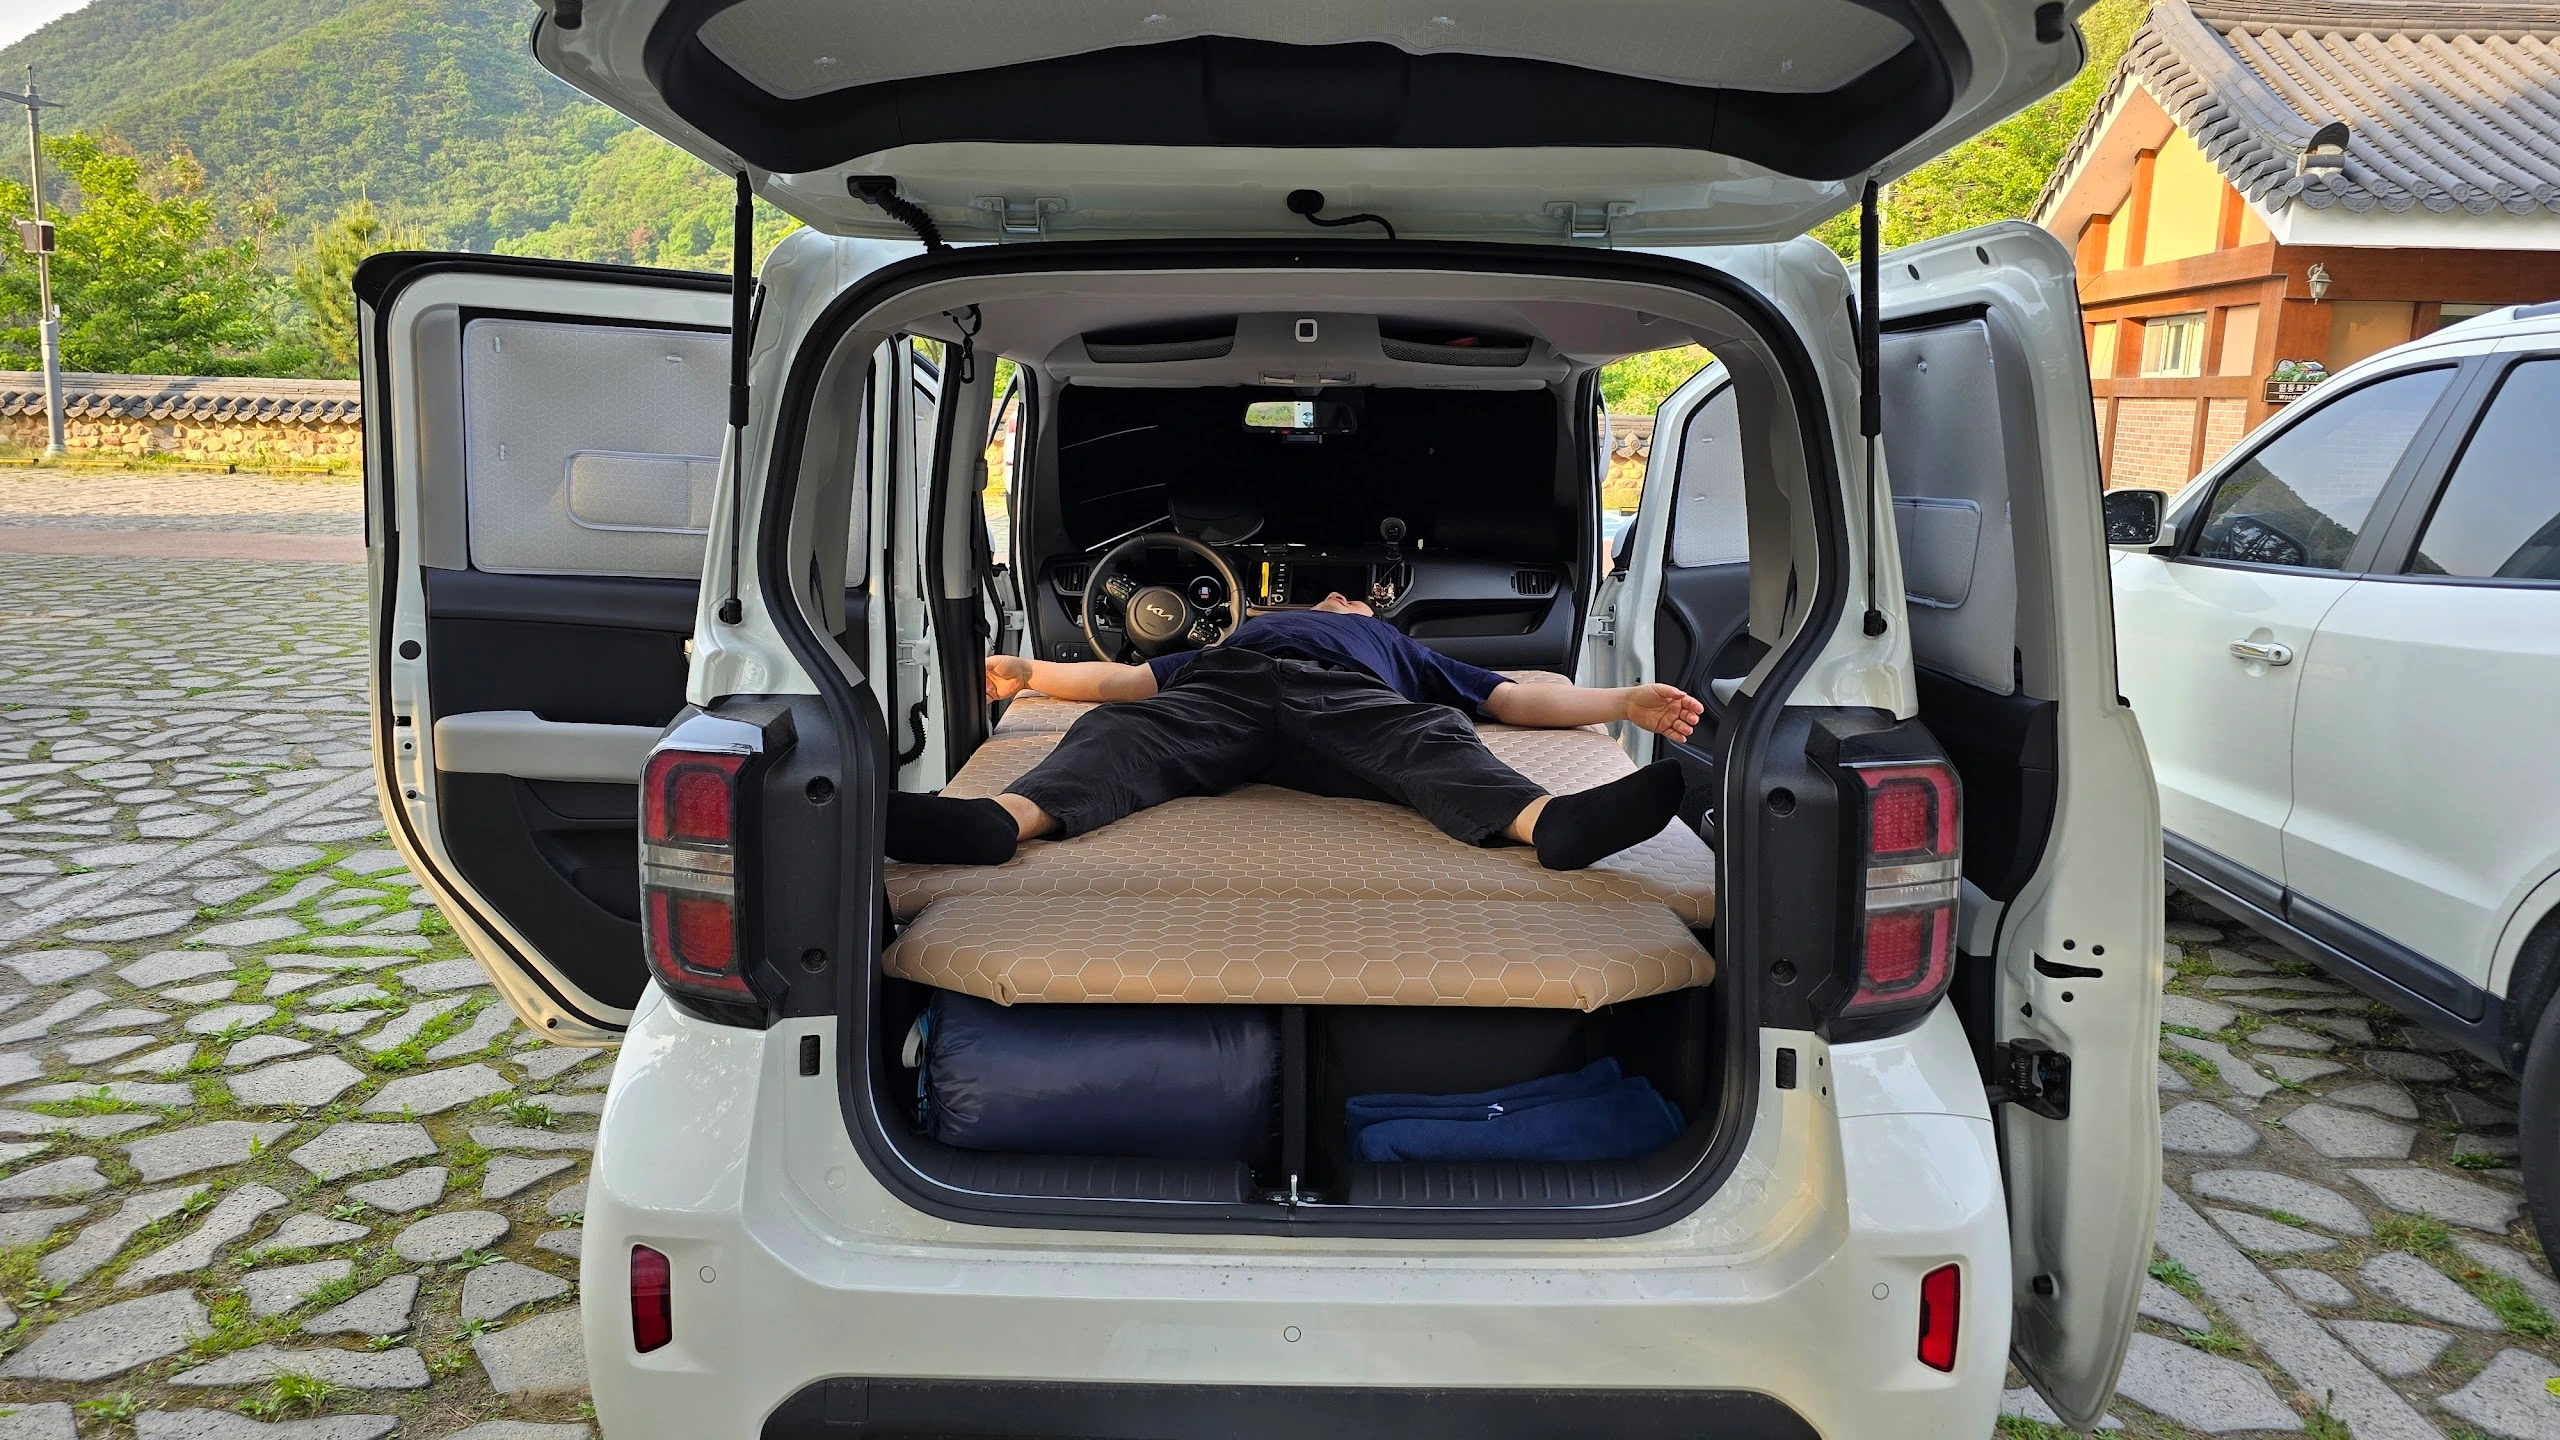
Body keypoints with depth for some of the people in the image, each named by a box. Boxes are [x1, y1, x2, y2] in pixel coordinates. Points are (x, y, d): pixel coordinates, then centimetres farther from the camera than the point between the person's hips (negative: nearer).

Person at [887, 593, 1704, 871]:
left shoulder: (1400, 649, 44)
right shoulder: (1239, 634, 47)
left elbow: (1518, 700, 31)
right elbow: (1127, 679, 39)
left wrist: (1624, 701, 16)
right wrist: (1028, 672, 27)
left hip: (1345, 695, -1)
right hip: (1225, 685, 1)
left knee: (1427, 738, -34)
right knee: (1122, 730, -31)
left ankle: (1546, 822, -65)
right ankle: (1001, 820, -61)